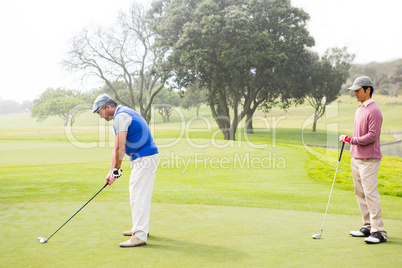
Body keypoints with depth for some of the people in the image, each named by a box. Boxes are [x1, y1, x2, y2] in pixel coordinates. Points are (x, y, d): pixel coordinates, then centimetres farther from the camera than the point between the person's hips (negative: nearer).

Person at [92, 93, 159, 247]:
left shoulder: (120, 116, -14)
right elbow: (117, 148, 18)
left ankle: (139, 236, -6)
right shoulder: (124, 114, 19)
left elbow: (120, 148, -19)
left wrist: (116, 170, -8)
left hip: (144, 159, -11)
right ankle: (140, 228, 32)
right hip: (143, 158, 11)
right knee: (138, 195, 19)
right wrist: (111, 171, 15)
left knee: (138, 197, -9)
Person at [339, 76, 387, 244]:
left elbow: (372, 136, -20)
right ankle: (368, 227, 20)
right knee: (360, 193, 11)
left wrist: (350, 140, -15)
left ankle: (379, 231, -3)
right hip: (356, 158, 9)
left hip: (369, 159, -9)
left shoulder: (374, 111, -13)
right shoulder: (359, 109, 16)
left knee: (370, 193, -9)